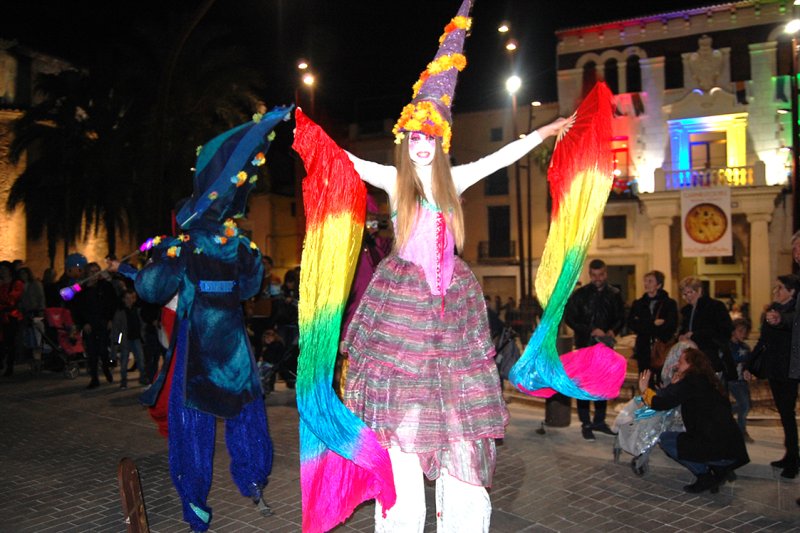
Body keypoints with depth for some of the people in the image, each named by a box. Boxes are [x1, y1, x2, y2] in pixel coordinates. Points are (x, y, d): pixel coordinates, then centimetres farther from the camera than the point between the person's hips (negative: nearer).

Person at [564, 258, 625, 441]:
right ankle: (586, 424, 5)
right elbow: (569, 318, -6)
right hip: (585, 345, -3)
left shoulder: (614, 294, 6)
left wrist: (613, 330, -13)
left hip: (605, 345, 3)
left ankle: (599, 420, 23)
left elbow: (621, 318, 9)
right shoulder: (580, 294, -4)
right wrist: (591, 331, -17)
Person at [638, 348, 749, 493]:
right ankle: (720, 470, 13)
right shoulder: (708, 382, 17)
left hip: (717, 448, -9)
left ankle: (705, 477, 1)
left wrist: (644, 390, 4)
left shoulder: (690, 382, -10)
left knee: (665, 439, 1)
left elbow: (660, 403, -12)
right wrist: (675, 386, 19)